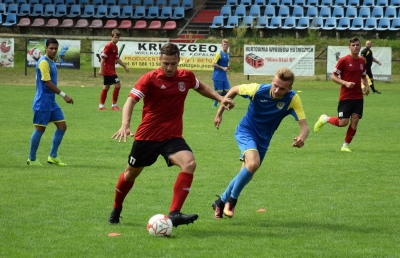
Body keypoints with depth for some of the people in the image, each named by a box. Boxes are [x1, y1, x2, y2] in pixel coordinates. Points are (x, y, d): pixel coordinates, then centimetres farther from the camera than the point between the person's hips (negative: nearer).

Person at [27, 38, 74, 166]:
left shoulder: (51, 62, 14)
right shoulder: (44, 62, -15)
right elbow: (47, 83, -21)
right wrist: (63, 95, -22)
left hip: (51, 102, 9)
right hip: (43, 102, -9)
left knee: (62, 126, 5)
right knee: (40, 129, -3)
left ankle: (53, 156, 12)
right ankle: (32, 159, 7)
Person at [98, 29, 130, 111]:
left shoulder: (115, 47, 13)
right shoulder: (109, 46, -15)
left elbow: (117, 59, 23)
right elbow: (103, 58, -17)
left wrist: (125, 66, 21)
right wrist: (101, 69, -21)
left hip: (111, 70, 10)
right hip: (108, 69, -10)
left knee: (106, 87, 13)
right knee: (117, 84, -12)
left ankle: (101, 105, 18)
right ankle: (114, 105, -7)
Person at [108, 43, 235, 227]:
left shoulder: (186, 77, 0)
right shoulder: (150, 79, -13)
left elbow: (201, 87, 24)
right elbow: (131, 101, -20)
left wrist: (220, 98, 12)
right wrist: (125, 125, -36)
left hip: (172, 137, 2)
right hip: (147, 136, -2)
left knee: (189, 164, -26)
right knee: (131, 174, 15)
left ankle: (174, 214, -27)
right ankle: (116, 210, 43)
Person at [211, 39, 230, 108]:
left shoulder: (227, 54, 12)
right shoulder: (219, 54, -10)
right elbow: (213, 64, -14)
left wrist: (227, 67, 5)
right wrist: (222, 68, -17)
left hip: (224, 76, 7)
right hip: (218, 75, -7)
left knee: (227, 90, 1)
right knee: (219, 91, -6)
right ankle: (215, 104, 9)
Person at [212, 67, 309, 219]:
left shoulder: (292, 99, -23)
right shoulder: (258, 90, -25)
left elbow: (304, 125, -27)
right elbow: (234, 90, -5)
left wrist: (301, 138, -50)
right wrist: (220, 113, -3)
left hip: (263, 139, 4)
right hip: (246, 131, -4)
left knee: (246, 175, 12)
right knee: (253, 163, -30)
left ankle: (221, 202, 35)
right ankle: (232, 199, -12)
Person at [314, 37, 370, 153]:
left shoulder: (362, 61, 9)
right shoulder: (344, 60, -9)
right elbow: (333, 76, -7)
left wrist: (366, 85, 3)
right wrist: (345, 83, -20)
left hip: (358, 97, 5)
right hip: (346, 96, -5)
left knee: (355, 121, -4)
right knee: (343, 122, -10)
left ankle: (345, 146, 11)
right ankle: (325, 119, 20)